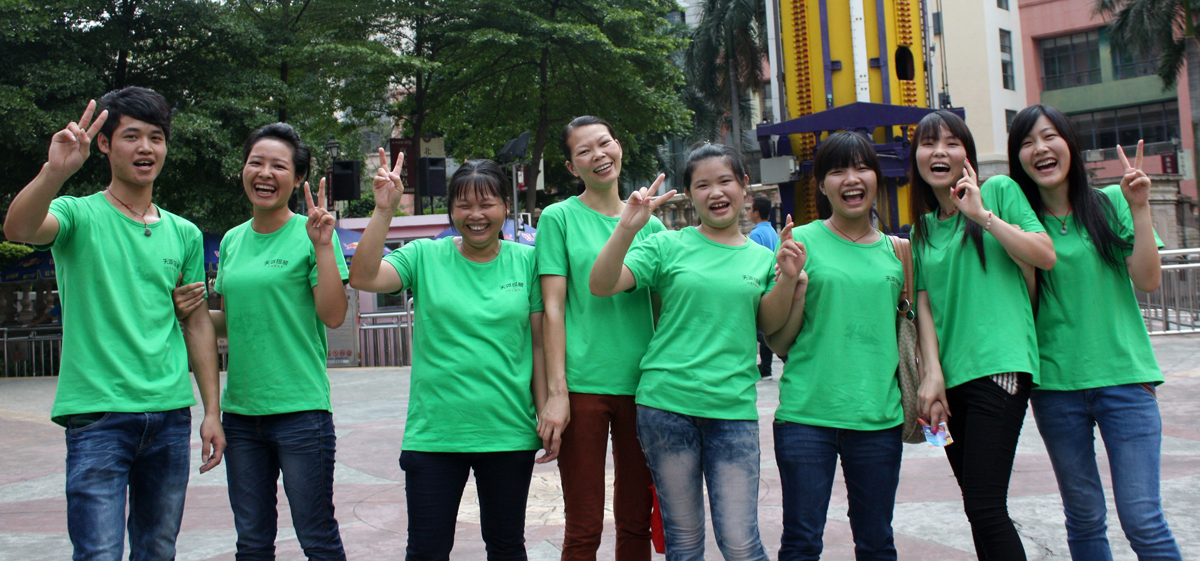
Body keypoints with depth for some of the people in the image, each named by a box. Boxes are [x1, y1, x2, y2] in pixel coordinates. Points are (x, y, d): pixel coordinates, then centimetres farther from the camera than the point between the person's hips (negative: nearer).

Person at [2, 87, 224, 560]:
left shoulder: (185, 234, 12)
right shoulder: (80, 216, -1)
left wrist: (212, 410, 10)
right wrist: (54, 172, -42)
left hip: (171, 414, 4)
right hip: (98, 414, -4)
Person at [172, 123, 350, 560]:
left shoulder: (310, 234, -5)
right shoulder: (233, 240, 12)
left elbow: (333, 316, -13)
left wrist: (323, 247, -19)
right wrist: (192, 311, 1)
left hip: (300, 408, -6)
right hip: (240, 409, 6)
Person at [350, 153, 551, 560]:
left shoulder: (526, 262, 2)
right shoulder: (425, 257, 1)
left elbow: (539, 344, 3)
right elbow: (363, 278, -13)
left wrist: (547, 414, 0)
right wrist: (384, 211, -17)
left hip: (509, 432, 1)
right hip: (433, 432, -1)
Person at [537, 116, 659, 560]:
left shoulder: (649, 223, 11)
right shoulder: (559, 218, 2)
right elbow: (553, 308, -3)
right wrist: (556, 390, -10)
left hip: (641, 384, 3)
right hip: (583, 385, -3)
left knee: (636, 523, 11)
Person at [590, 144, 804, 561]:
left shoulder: (762, 258, 11)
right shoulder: (668, 246, 3)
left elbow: (768, 325, 10)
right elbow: (601, 285, -6)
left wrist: (787, 278, -5)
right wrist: (627, 228, -18)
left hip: (734, 408, 1)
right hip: (667, 404, -1)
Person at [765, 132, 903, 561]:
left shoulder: (896, 251, 8)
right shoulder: (803, 242, -1)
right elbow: (777, 342, -2)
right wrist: (796, 284, -15)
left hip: (879, 417, 3)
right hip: (806, 415, -3)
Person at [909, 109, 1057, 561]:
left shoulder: (998, 191, 4)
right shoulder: (922, 228, 17)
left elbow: (1046, 256, -5)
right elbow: (925, 301, 10)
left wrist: (983, 215, -10)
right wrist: (932, 371, -2)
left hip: (1000, 365, -5)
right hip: (951, 375, 5)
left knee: (984, 507, -14)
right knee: (979, 508, 8)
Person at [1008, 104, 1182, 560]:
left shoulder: (1112, 202, 3)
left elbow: (1149, 280, -2)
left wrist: (1140, 209, -12)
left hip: (1122, 376, -1)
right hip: (1055, 384, 1)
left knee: (1142, 519, -6)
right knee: (1083, 517, 10)